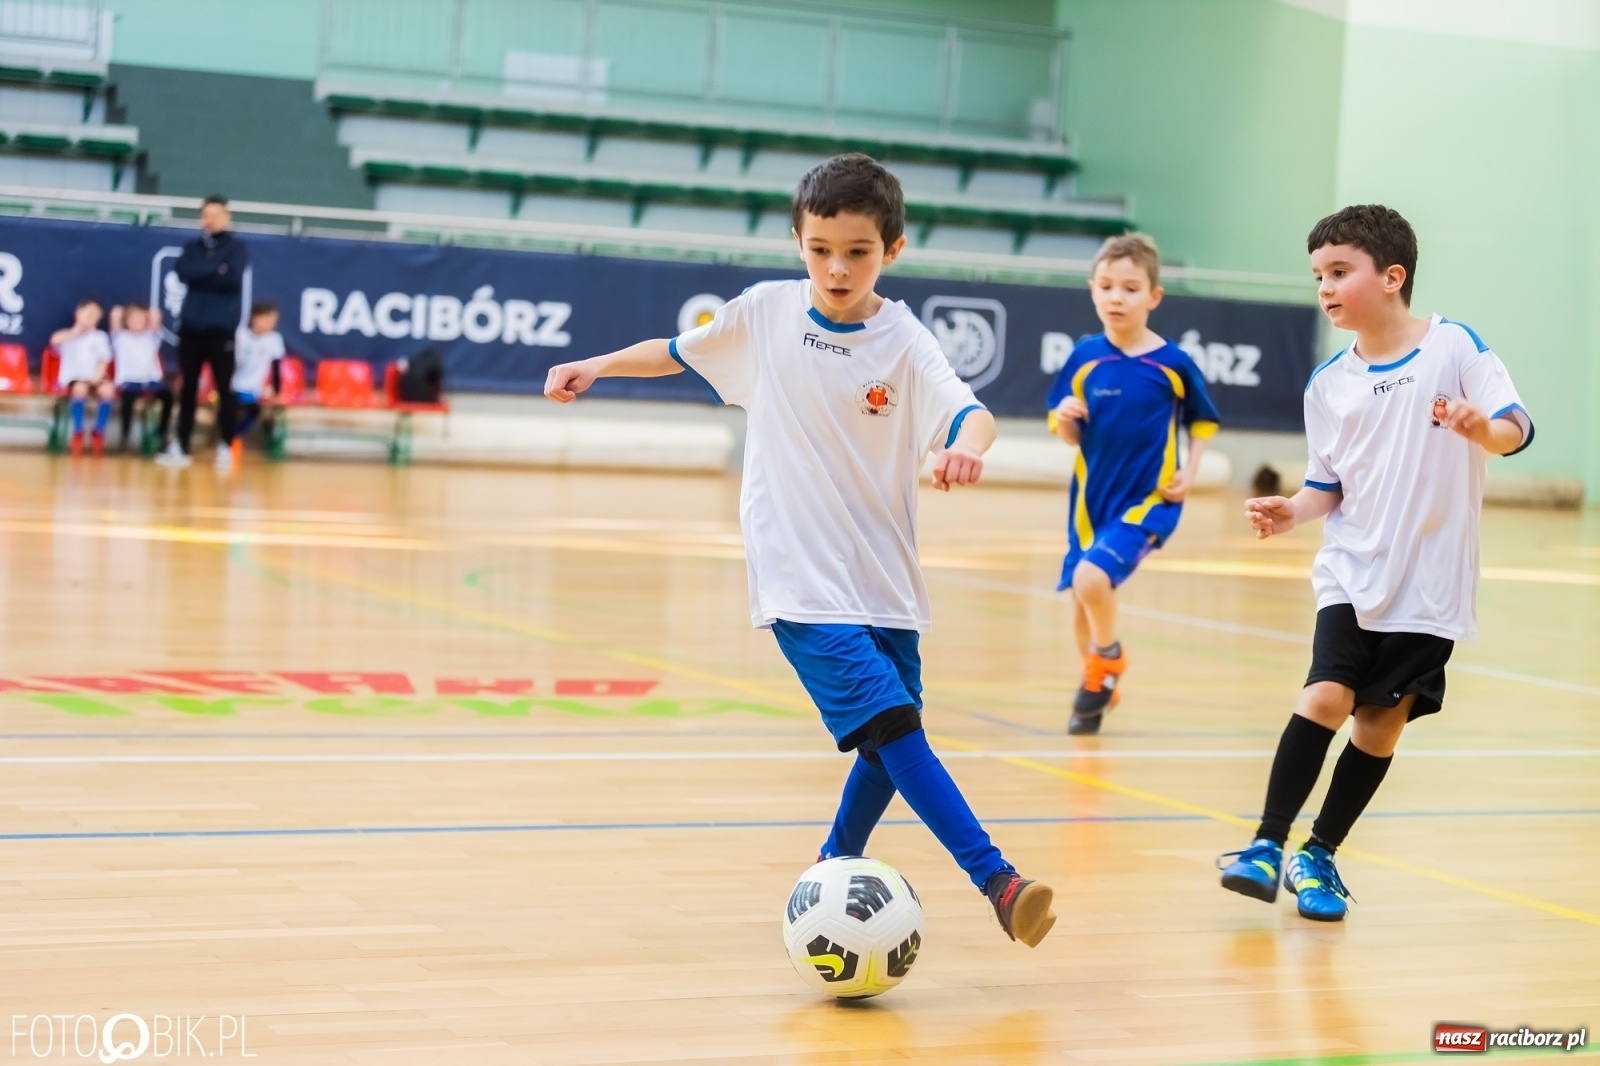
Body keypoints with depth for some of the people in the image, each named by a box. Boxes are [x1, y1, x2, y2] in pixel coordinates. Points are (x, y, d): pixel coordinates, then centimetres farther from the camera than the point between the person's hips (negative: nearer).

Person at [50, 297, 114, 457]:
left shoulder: (100, 336, 16)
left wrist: (97, 377, -12)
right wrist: (76, 331, -3)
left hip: (94, 378, 2)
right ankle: (77, 433, -30)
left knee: (107, 389, -32)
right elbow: (55, 340, -12)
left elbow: (103, 361, 6)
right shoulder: (68, 335, 12)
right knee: (80, 388, -38)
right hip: (73, 377, -2)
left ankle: (99, 432, -21)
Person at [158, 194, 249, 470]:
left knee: (224, 389, -2)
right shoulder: (193, 247, 13)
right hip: (191, 327, 3)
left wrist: (201, 274, -8)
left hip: (221, 329, -3)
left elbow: (233, 277, -13)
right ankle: (181, 447, 7)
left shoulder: (237, 247, 5)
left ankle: (226, 447, 4)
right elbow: (182, 271, -6)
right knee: (188, 388, 5)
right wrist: (216, 271, -11)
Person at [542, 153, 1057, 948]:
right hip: (799, 577, -2)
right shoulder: (766, 311, -1)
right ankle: (997, 880, -17)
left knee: (887, 746, 8)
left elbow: (970, 413, -22)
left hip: (883, 580, 2)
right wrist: (596, 365, 18)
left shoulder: (903, 341, -6)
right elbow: (683, 350, 18)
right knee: (889, 724, -17)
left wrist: (967, 445, -43)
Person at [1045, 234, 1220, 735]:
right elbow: (1070, 436, 4)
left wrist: (1189, 473, -5)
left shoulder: (1172, 363, -9)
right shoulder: (1085, 356, -2)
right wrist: (1065, 417, -17)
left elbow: (1203, 420, 7)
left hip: (1148, 498, -4)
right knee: (1082, 597, 12)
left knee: (1092, 578, -24)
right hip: (1092, 495, 4)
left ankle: (1108, 657, 7)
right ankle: (1097, 691, 37)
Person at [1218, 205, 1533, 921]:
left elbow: (1516, 428, -12)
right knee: (1327, 695, -16)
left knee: (1384, 717, 3)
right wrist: (1292, 511, -9)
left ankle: (1320, 854, 18)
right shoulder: (1328, 383, 4)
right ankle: (1268, 844, -8)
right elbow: (1328, 485, 10)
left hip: (1430, 581, -2)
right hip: (1352, 571, 2)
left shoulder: (1454, 346, -6)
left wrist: (1482, 427, -33)